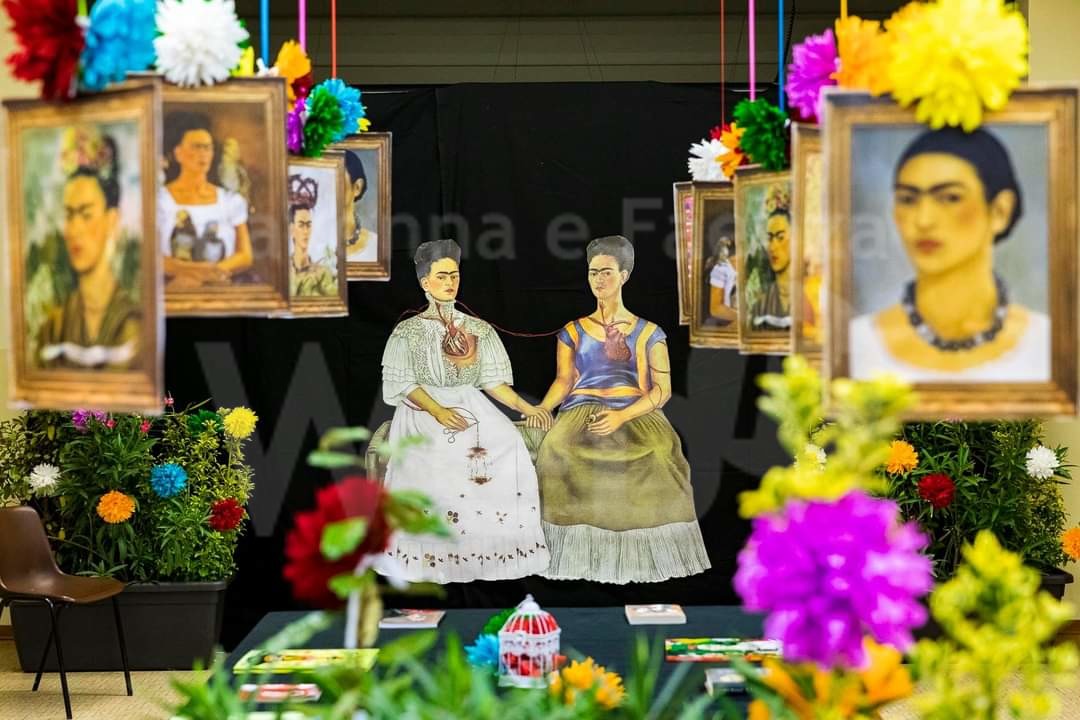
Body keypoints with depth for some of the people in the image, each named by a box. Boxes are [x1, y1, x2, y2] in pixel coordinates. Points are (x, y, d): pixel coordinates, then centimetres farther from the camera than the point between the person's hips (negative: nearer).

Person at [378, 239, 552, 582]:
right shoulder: (409, 331, 8)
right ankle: (439, 553, -25)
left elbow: (493, 380, 13)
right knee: (436, 455, -30)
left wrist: (525, 407, -3)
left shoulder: (479, 330, 17)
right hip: (424, 409, -3)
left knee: (507, 445, -24)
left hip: (471, 404, 3)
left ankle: (497, 545, -22)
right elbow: (402, 383, -2)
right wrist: (438, 411, -18)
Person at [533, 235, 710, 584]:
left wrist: (622, 416, -13)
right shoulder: (573, 331, 16)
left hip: (635, 414, -1)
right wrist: (540, 409, -12)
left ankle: (642, 554, -17)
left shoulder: (648, 333, 9)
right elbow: (563, 381, 8)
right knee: (556, 449, -26)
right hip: (582, 412, 1)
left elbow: (662, 389, 2)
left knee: (658, 451, -27)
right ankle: (581, 553, -19)